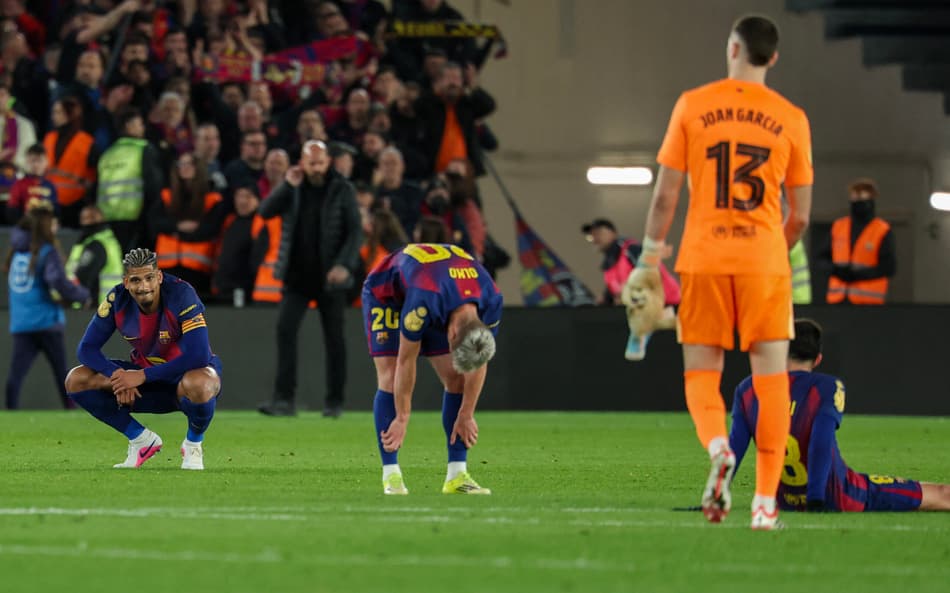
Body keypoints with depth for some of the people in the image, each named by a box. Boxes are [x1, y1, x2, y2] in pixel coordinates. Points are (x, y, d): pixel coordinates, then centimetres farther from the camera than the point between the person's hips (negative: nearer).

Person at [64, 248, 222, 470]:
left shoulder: (180, 294, -26)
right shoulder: (117, 300, -13)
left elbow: (199, 356, -33)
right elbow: (87, 348, -8)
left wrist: (142, 376, -33)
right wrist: (118, 377, -28)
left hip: (187, 373, -5)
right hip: (144, 374, 5)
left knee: (199, 385, -43)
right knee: (76, 381, -12)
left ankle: (193, 444, -8)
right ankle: (142, 440, 2)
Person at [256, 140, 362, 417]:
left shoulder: (343, 190, -3)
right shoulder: (293, 188, 5)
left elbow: (354, 231, -6)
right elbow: (265, 211, -5)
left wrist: (344, 264, -20)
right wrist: (287, 186, -17)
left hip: (330, 277, -2)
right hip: (297, 275, 2)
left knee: (334, 337, 3)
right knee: (285, 328, -11)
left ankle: (335, 402, 12)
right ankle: (284, 399, -11)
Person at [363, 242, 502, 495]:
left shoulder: (491, 304, -29)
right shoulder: (424, 302, -44)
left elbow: (477, 364, -13)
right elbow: (406, 362, -31)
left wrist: (466, 416, -8)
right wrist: (402, 419, -22)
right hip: (386, 293, -5)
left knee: (457, 377, -7)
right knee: (391, 379, -18)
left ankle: (457, 475, -6)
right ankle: (391, 476, -14)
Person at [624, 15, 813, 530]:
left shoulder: (692, 106, 1)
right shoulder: (791, 119, 3)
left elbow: (665, 192, 0)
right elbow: (800, 215, 6)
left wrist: (650, 259, 9)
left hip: (703, 260, 0)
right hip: (764, 262, 0)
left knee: (701, 373, 9)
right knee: (770, 376, 4)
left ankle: (717, 445, -23)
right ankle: (766, 502, -3)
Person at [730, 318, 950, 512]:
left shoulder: (747, 391, -3)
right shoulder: (827, 388, -14)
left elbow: (734, 447, -4)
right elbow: (821, 445, -23)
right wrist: (816, 499, -24)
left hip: (787, 504, 5)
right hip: (839, 500, -5)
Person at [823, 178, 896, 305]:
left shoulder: (883, 231, -2)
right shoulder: (838, 226, 12)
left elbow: (889, 268, -7)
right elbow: (826, 257, 19)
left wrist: (857, 274, -15)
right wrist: (834, 269, -5)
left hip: (867, 301, -4)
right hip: (838, 300, 4)